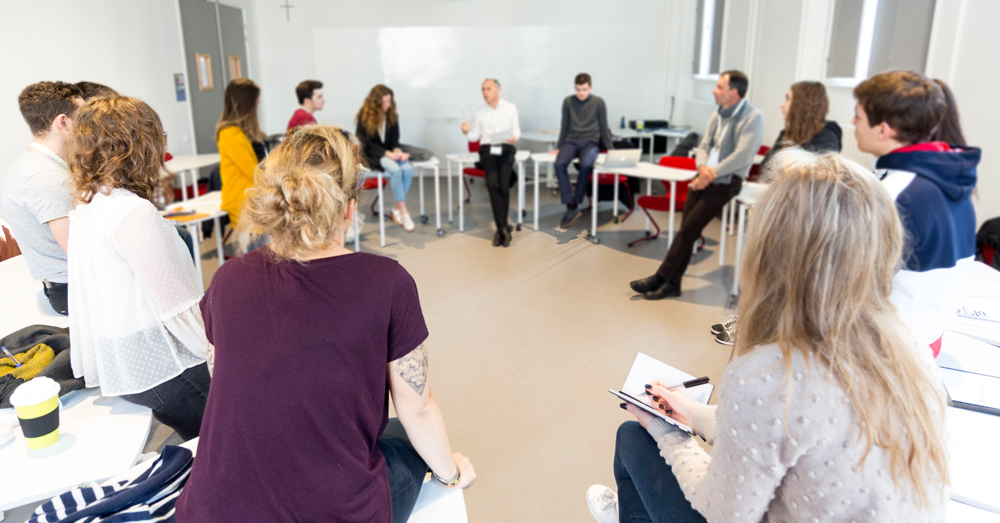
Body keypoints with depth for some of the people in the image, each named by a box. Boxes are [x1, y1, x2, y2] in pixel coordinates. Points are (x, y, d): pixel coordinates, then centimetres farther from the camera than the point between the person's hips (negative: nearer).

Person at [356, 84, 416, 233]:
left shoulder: (392, 116, 5)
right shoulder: (364, 116, -9)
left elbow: (394, 140, 7)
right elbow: (367, 145, -10)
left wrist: (398, 152, -16)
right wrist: (388, 154, -22)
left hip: (390, 152, 5)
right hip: (371, 155, -4)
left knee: (408, 168, -27)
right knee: (395, 169, -33)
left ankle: (397, 209, -15)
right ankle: (403, 212, -26)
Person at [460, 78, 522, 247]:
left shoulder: (510, 108, 10)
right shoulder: (480, 113, 14)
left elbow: (516, 131, 8)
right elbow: (475, 136, 13)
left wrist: (514, 137, -15)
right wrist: (466, 132, -8)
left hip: (506, 149, -1)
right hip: (487, 149, 1)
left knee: (503, 185, -20)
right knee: (493, 184, -23)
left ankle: (500, 229, -10)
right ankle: (504, 228, -20)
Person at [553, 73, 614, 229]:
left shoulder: (598, 102, 1)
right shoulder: (568, 101, 5)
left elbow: (603, 127, 6)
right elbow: (565, 126, 13)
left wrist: (609, 149, 6)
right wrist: (559, 147, 14)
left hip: (591, 142, -2)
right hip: (572, 141, 2)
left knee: (586, 165, -36)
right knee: (559, 164, -31)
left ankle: (576, 204, -22)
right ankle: (571, 207, -29)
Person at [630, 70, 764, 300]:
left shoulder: (753, 117, -8)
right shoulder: (717, 115, 14)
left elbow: (742, 156, -16)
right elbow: (703, 146, 12)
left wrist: (712, 174, -16)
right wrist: (703, 168, -9)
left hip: (726, 181, -6)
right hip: (704, 178, 6)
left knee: (689, 228, -13)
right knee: (686, 229, -5)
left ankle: (659, 278, -6)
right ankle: (672, 283, -2)